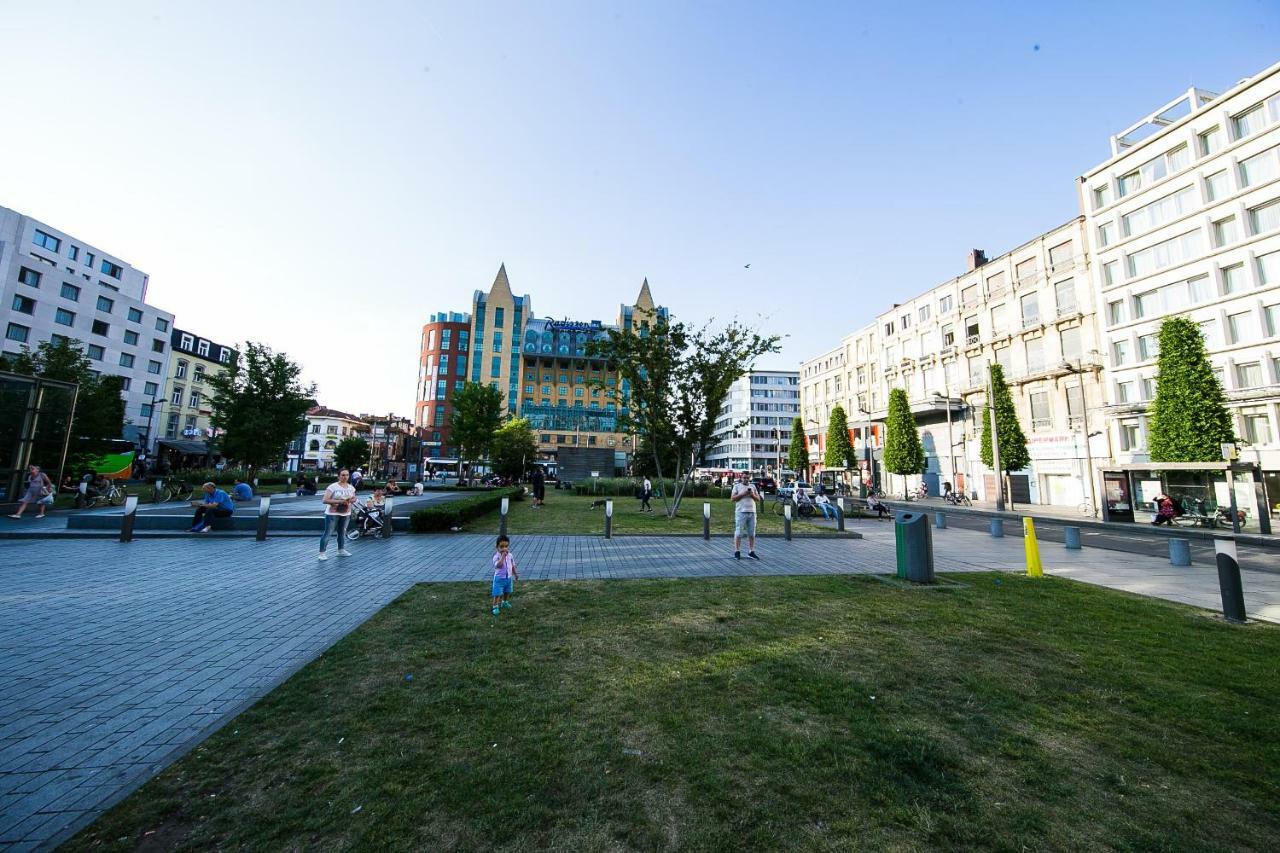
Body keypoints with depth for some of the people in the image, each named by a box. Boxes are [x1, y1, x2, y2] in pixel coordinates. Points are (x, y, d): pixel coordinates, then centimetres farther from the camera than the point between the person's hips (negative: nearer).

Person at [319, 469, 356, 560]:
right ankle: (322, 553, 5)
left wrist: (351, 500, -9)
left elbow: (354, 498, 15)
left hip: (346, 514, 5)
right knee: (327, 533, -2)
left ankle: (341, 550, 27)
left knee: (342, 532, 15)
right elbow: (325, 500, -18)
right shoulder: (332, 487, -14)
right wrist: (339, 501, -26)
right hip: (333, 514, -5)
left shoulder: (351, 487, 4)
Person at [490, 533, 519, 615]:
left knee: (507, 592, 22)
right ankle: (495, 607, 13)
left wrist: (515, 574, 15)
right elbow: (498, 565, -37)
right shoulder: (496, 556, -20)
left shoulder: (510, 555, -4)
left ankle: (505, 602, 43)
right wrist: (503, 556, -38)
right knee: (498, 594, -2)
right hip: (499, 578, -6)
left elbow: (513, 566, 9)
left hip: (509, 578, 6)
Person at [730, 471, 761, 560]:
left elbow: (758, 499, 13)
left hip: (752, 512, 4)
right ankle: (737, 552, 2)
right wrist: (743, 494, -15)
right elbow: (732, 498, -5)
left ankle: (751, 552, 14)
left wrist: (752, 495, -6)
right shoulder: (737, 486, 5)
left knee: (752, 533, 7)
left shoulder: (753, 486, 16)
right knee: (738, 533, -3)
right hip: (741, 512, -4)